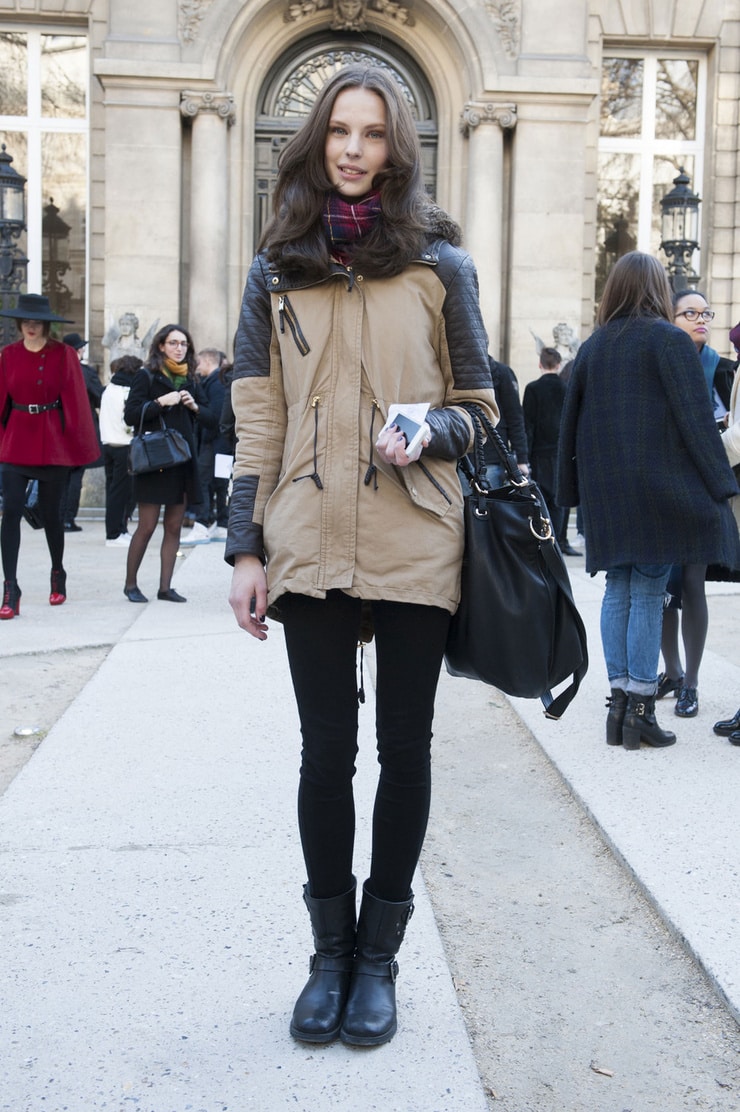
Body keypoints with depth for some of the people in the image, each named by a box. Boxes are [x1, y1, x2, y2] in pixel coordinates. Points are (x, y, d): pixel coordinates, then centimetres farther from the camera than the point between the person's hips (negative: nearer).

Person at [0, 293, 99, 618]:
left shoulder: (63, 354, -2)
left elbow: (75, 402, -2)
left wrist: (78, 442, -3)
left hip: (52, 442, -1)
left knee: (51, 513, 8)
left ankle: (58, 576, 31)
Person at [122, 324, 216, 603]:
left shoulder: (190, 380, 14)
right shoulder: (147, 376, -1)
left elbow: (211, 418, 14)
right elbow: (130, 415, -10)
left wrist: (195, 406, -4)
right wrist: (161, 402, -18)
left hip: (182, 461, 5)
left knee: (174, 527, 5)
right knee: (147, 526, -3)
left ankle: (165, 587, 11)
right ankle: (130, 584, 11)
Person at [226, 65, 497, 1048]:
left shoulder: (441, 264, 5)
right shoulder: (276, 271, 8)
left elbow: (478, 405, 8)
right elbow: (257, 418, 6)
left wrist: (430, 430, -15)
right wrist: (246, 549, 1)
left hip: (415, 548, 0)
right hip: (310, 548, 1)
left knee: (404, 748, 7)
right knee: (326, 752, 6)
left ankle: (378, 955, 24)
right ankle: (330, 952, 24)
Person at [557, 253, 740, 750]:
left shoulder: (591, 347, 12)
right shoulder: (669, 340, -4)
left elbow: (570, 424, 15)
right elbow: (696, 420, -10)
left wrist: (572, 491, 21)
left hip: (605, 490, 5)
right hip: (658, 484, -5)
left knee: (619, 589, 10)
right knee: (649, 592, -3)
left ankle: (620, 697, 10)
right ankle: (641, 709, -2)